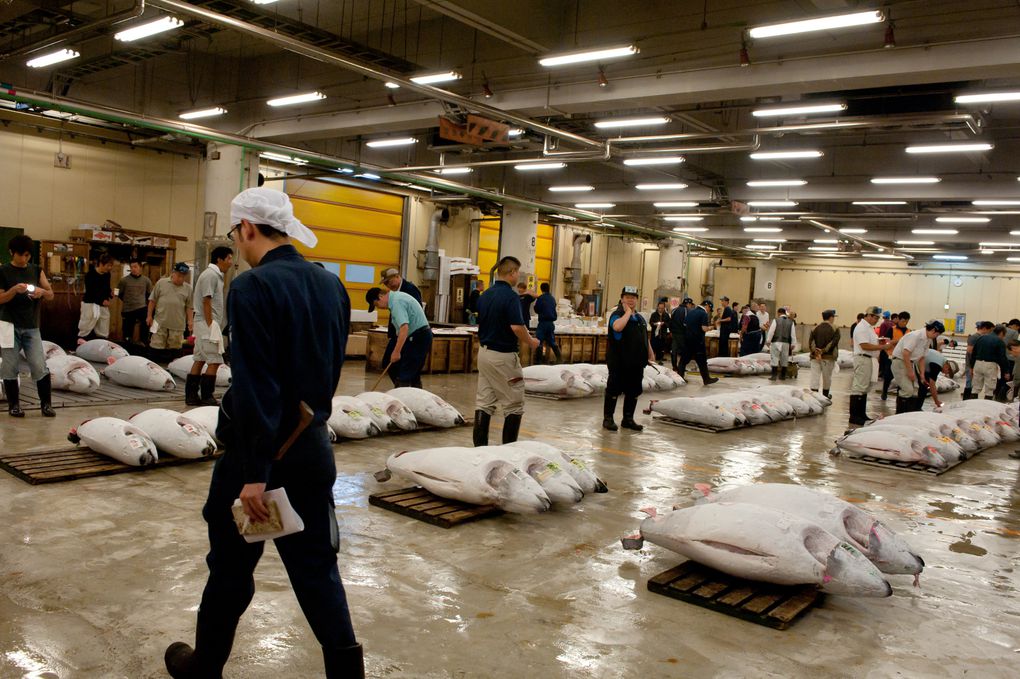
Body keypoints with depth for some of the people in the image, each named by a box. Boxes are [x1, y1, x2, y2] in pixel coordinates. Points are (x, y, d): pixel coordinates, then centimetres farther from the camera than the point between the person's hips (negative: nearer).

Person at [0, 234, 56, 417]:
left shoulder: (36, 271, 8)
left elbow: (51, 294, 8)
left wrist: (42, 292, -14)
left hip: (31, 327, 2)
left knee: (40, 367, -3)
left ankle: (46, 403, 6)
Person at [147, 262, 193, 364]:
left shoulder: (188, 288, 6)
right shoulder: (161, 283, 4)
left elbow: (189, 307, 7)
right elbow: (152, 300, 6)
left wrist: (190, 321, -1)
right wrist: (149, 316, 3)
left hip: (178, 324, 1)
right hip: (160, 322, -1)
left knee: (175, 348, 4)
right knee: (156, 346, 2)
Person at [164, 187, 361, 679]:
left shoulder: (252, 288, -17)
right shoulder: (332, 286, 5)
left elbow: (253, 386, -22)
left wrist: (253, 470, -20)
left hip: (260, 448, -6)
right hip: (314, 447, 6)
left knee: (231, 565, 14)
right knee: (316, 566, 13)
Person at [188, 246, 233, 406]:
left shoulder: (215, 275, 18)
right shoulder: (211, 275, -13)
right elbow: (206, 302, -18)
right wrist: (211, 326, -19)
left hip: (204, 325, 10)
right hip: (208, 324, -10)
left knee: (199, 360, 10)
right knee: (214, 362, -8)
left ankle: (191, 395, 13)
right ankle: (207, 397, -5)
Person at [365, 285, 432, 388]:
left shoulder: (396, 301, -17)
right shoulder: (396, 296, 15)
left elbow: (404, 327, -28)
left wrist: (396, 351, -27)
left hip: (418, 337, -10)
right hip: (422, 336, 10)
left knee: (404, 376, -10)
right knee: (414, 375, 12)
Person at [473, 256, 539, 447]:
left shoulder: (485, 295, 8)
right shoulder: (510, 296, -17)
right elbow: (517, 327, -23)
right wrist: (531, 342, -8)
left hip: (484, 352, 8)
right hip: (503, 356, -8)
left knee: (484, 402, 10)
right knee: (514, 404, 3)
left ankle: (479, 445, 12)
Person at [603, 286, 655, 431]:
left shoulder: (640, 318, 17)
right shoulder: (617, 315, -7)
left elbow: (646, 338, 24)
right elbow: (617, 327, -30)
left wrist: (650, 354, 19)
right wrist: (628, 312, -18)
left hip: (636, 362, 7)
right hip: (619, 361, -7)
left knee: (634, 391, 10)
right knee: (614, 389, -1)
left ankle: (628, 419, 21)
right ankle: (608, 418, 8)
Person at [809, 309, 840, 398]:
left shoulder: (815, 328, 5)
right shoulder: (835, 329, -3)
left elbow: (810, 342, -6)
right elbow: (833, 342, -14)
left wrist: (816, 352, -13)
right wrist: (823, 351, -13)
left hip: (815, 357, 2)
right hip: (828, 357, -2)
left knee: (815, 377, 0)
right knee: (827, 378, 14)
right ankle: (825, 397, 27)